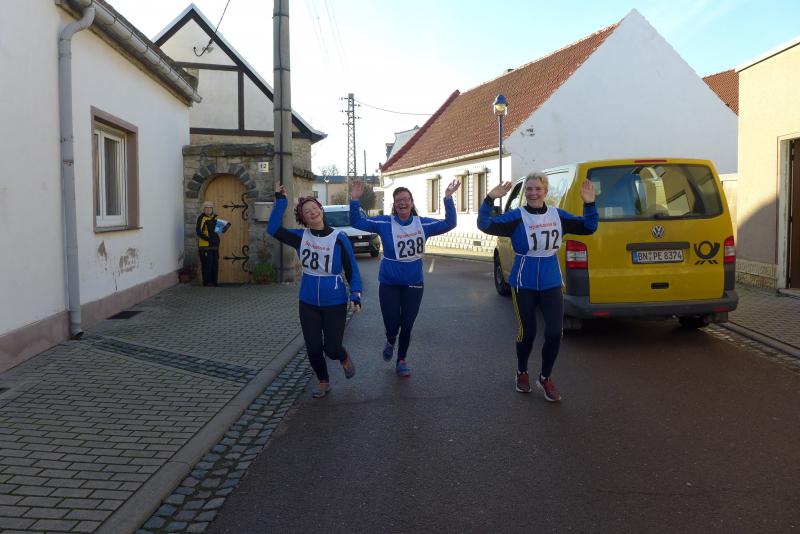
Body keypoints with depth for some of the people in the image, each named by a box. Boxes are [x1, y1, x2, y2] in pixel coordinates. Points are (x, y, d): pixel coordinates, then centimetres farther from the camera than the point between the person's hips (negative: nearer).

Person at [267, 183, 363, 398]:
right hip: (308, 303, 3)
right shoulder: (301, 237, -2)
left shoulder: (339, 239, -9)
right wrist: (280, 201, -13)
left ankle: (344, 358, 37)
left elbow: (352, 269, -5)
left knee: (331, 349, 0)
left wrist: (356, 295, -15)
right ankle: (323, 382, 32)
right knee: (313, 348, 7)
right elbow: (273, 229, -10)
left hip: (335, 303, -3)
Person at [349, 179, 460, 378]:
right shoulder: (385, 223, -7)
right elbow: (357, 222, -9)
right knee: (392, 325, 2)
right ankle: (390, 342, 40)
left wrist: (448, 198, -19)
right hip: (389, 284, -1)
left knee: (407, 326, 11)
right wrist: (355, 200, -22)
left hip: (413, 284, 1)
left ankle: (401, 361, 33)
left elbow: (449, 223, -9)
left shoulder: (423, 224, -4)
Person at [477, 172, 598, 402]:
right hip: (524, 284, -3)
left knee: (554, 333, -2)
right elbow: (485, 225, -22)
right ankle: (522, 373, 36)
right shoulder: (516, 217, -11)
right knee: (527, 331, 7)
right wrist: (489, 199, -33)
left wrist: (590, 204, -4)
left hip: (552, 284, 3)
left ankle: (545, 378, 22)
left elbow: (588, 228, 9)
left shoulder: (558, 215, 1)